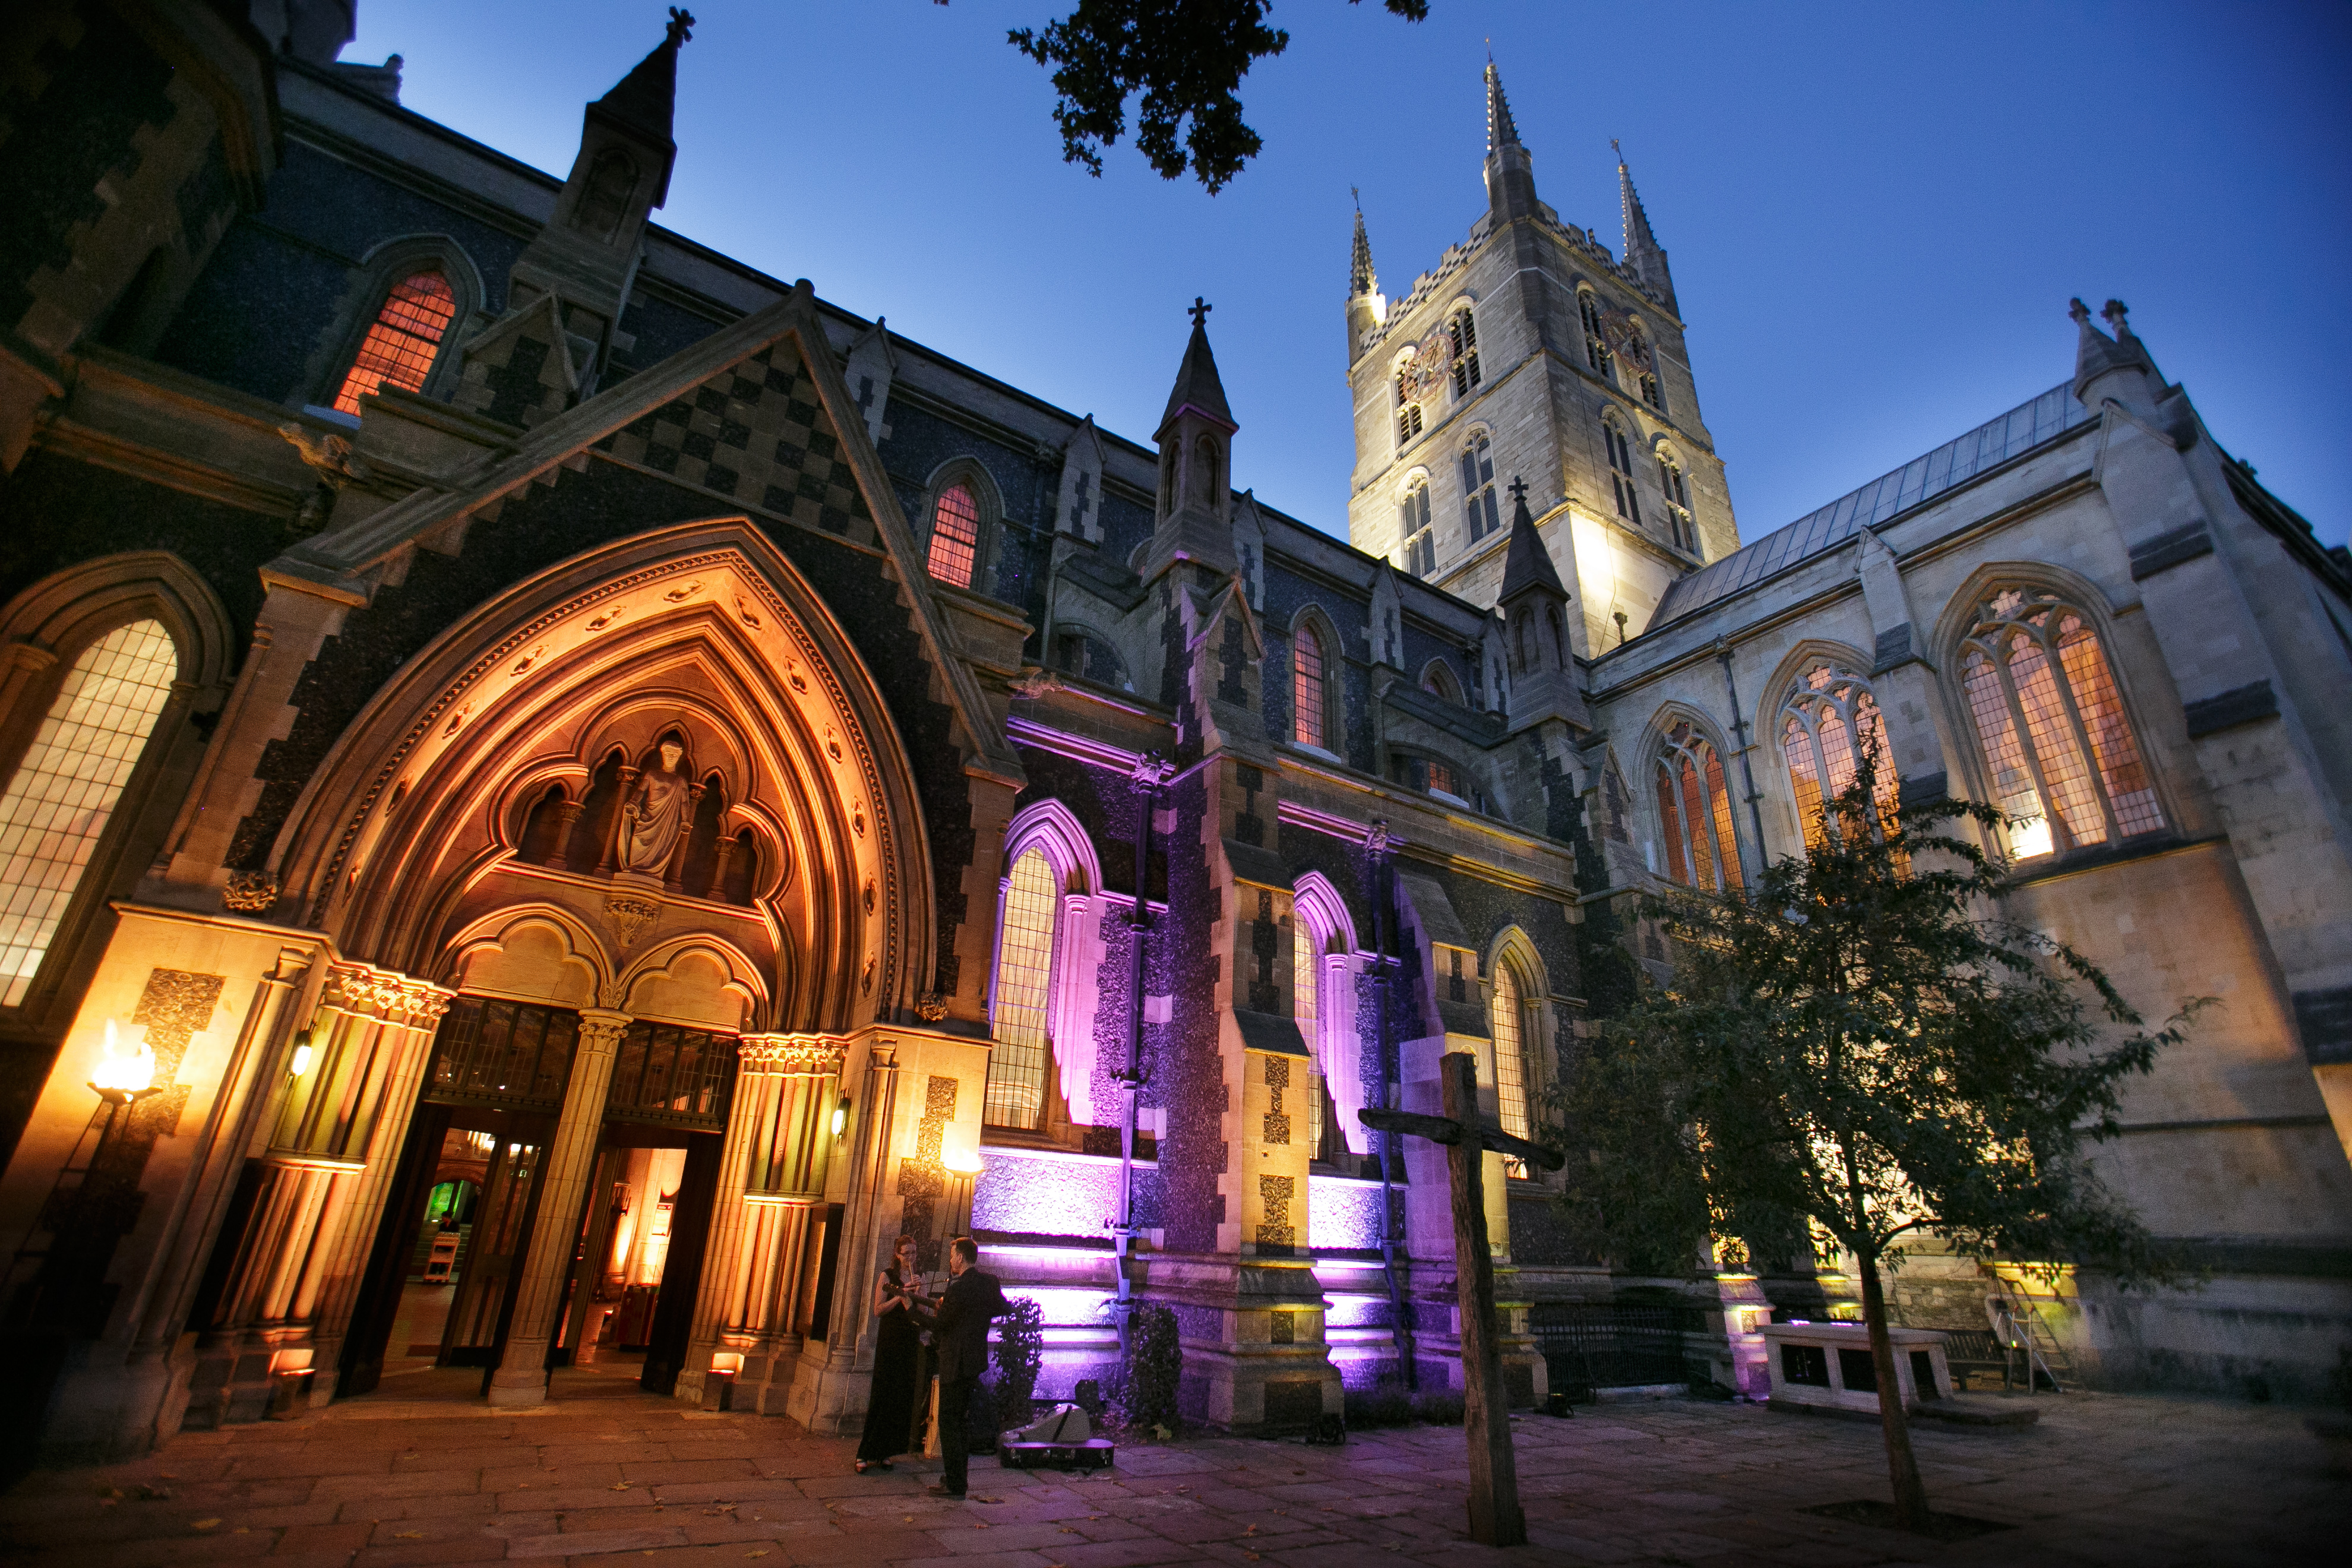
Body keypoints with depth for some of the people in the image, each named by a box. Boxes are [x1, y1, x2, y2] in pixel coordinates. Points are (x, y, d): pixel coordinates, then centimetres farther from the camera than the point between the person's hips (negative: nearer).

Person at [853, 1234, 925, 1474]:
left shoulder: (918, 1279, 11)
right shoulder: (887, 1276, 0)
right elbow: (878, 1310, -8)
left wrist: (918, 1293, -11)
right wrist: (901, 1295, -18)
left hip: (911, 1344, 4)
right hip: (889, 1342, -4)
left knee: (902, 1399, 4)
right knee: (881, 1397, -5)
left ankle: (884, 1452, 13)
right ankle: (865, 1454, 2)